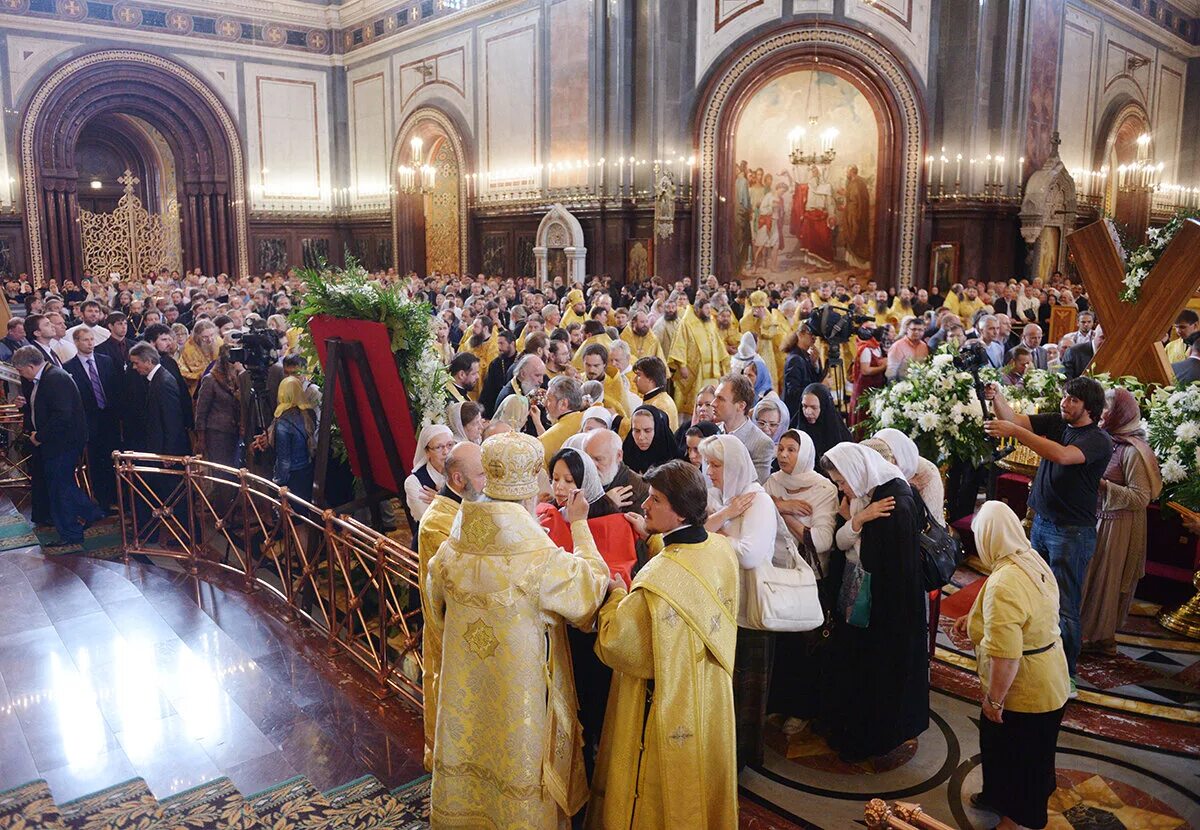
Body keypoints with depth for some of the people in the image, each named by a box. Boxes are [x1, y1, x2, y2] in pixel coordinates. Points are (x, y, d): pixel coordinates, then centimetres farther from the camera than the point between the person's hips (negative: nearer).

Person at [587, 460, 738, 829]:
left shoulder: (658, 579, -34)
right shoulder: (722, 549, -9)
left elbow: (614, 646, -26)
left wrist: (615, 597, -10)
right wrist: (653, 536, 15)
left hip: (668, 709, -7)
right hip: (710, 699, 7)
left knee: (659, 798, 15)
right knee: (702, 786, 27)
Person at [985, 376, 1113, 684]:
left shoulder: (1099, 440, -16)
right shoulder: (1056, 423, 5)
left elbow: (1062, 455, -34)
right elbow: (1015, 418, -4)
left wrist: (1013, 431, -39)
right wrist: (996, 397, -23)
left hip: (1072, 531, -7)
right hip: (1041, 521, 7)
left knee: (1065, 606, -2)